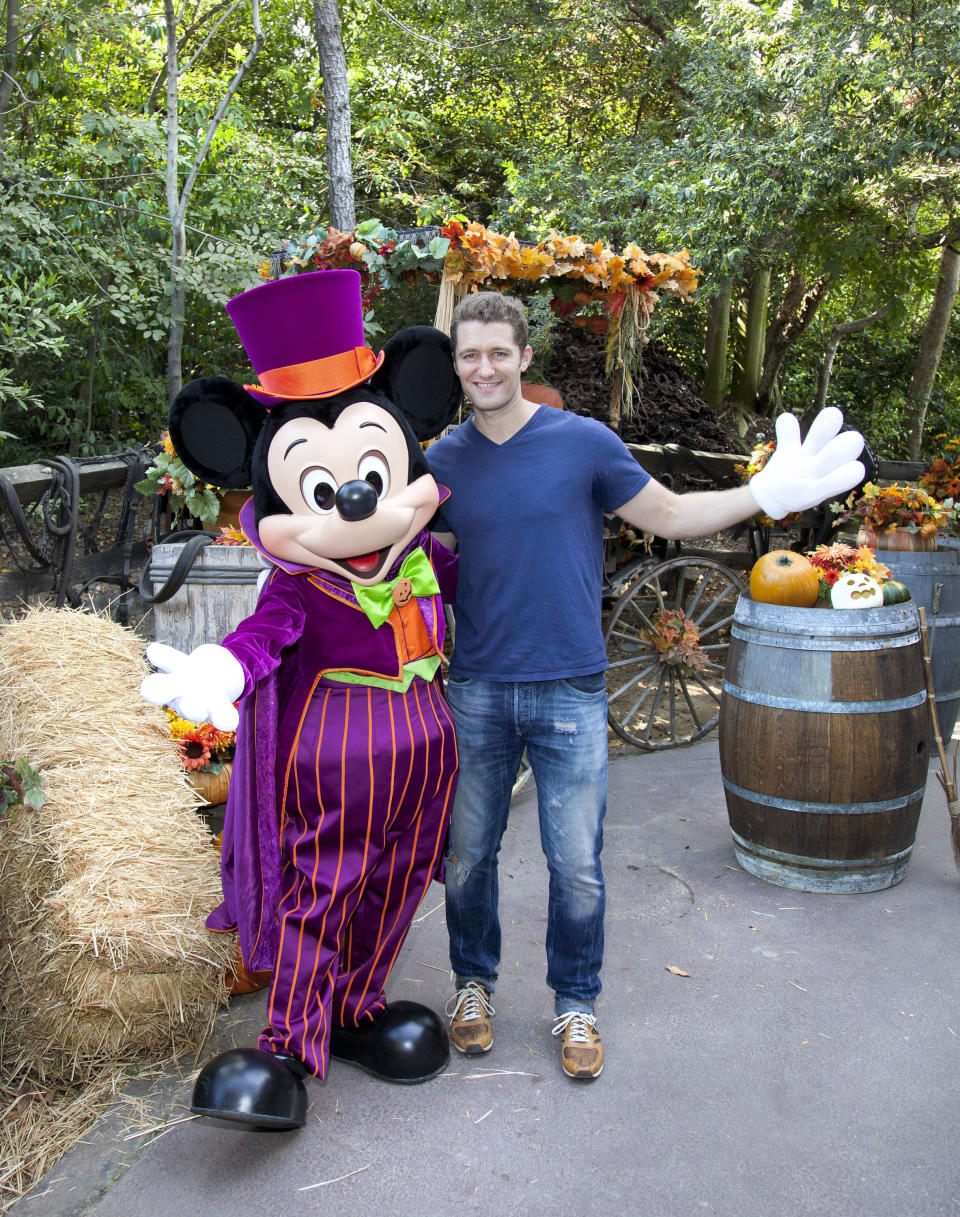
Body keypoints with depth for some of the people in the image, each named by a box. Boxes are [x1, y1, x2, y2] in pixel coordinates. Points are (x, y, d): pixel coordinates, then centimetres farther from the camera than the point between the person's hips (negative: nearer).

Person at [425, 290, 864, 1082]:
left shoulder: (584, 442, -3)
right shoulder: (443, 460, 4)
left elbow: (670, 515, 3)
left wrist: (768, 494, -8)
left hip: (569, 690, -2)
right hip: (476, 689, 2)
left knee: (577, 866, 6)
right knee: (467, 852, 12)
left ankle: (576, 1003, 29)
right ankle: (474, 982, 36)